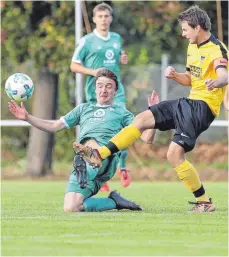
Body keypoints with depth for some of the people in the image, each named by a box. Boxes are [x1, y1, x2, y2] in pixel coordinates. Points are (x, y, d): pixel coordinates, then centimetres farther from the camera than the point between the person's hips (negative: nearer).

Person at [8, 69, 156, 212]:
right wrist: (27, 117, 22)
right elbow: (54, 126, 34)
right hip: (84, 163, 4)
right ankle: (114, 202, -7)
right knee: (70, 208, -21)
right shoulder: (84, 109, 36)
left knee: (91, 143, -41)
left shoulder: (121, 113, 26)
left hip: (107, 158, -4)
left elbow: (147, 139, 15)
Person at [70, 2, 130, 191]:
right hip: (96, 92, -3)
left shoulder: (117, 39, 12)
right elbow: (74, 66, 1)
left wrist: (123, 60, 4)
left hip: (116, 91, 3)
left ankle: (123, 167, 11)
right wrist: (93, 72, -15)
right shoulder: (87, 41, -2)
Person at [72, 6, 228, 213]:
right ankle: (98, 155, 4)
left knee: (174, 154, -18)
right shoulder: (193, 47, 14)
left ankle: (205, 202, -6)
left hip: (203, 106, -9)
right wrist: (175, 76, 1)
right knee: (141, 119, 3)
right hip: (189, 102, 9)